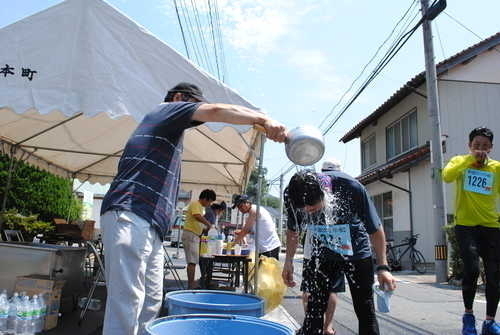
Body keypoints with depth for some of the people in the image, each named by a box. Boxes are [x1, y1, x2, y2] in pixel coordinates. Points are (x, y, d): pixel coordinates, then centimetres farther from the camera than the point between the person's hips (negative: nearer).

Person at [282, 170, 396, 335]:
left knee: (365, 309, 3)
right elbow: (292, 230, -1)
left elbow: (375, 229, -17)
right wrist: (288, 261, -2)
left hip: (356, 253, -1)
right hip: (321, 254, 2)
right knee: (314, 308, 2)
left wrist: (382, 267, -16)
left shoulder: (352, 188, -31)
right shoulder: (296, 195, -23)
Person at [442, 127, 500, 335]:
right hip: (465, 226, -2)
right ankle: (468, 315, 6)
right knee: (472, 268, -16)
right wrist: (470, 158, -19)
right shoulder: (460, 161, 4)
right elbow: (447, 176, -19)